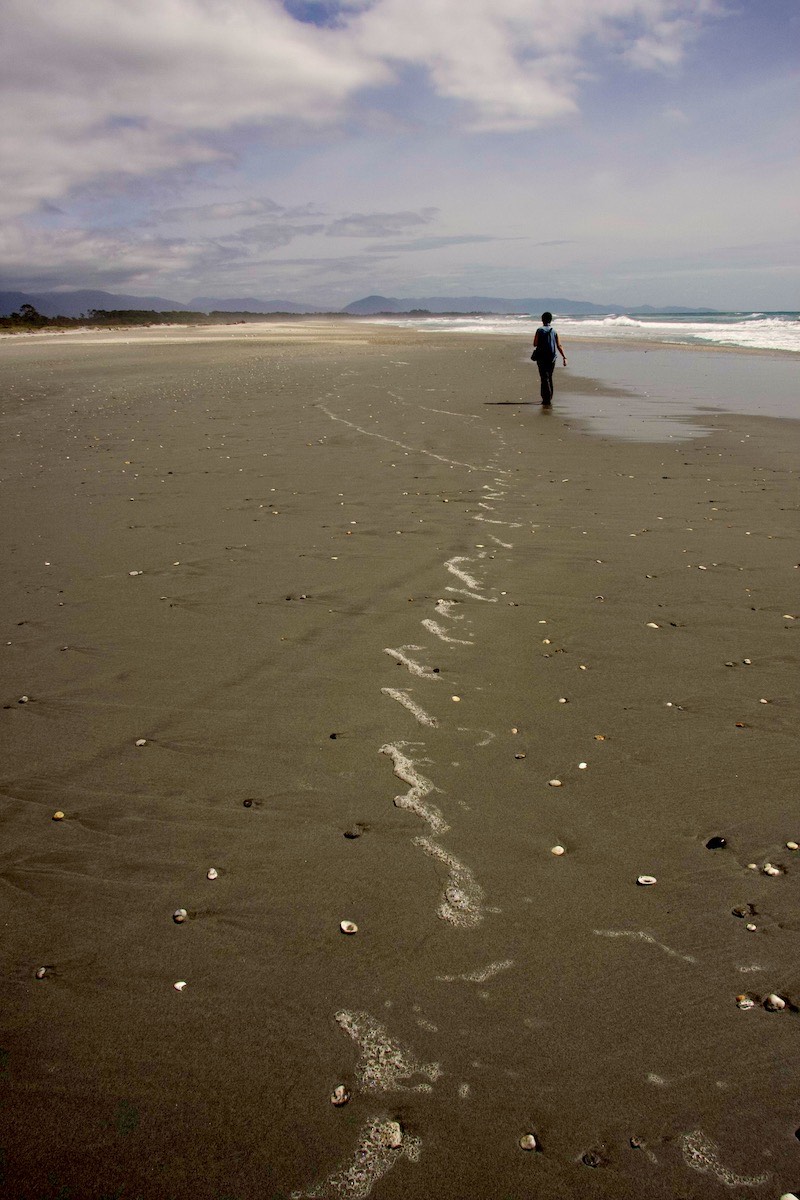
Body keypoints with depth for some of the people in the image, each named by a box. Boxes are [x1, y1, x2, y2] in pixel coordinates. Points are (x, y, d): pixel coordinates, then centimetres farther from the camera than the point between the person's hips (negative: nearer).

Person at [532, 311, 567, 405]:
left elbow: (535, 344, -4)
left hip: (542, 357, -4)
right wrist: (564, 357, 4)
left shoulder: (539, 330, -5)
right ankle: (549, 398, 24)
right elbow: (559, 346, 3)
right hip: (552, 358, 4)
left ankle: (547, 399, -15)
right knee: (549, 377, 17)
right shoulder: (554, 331, 5)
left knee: (545, 378, -5)